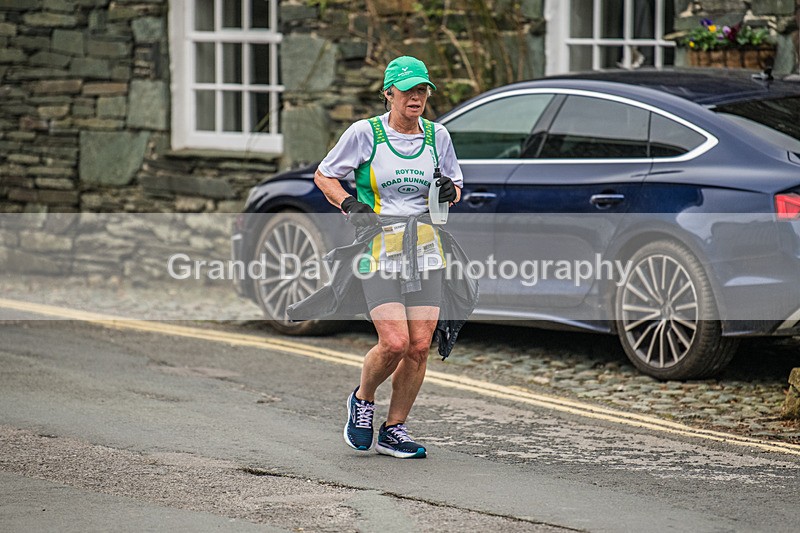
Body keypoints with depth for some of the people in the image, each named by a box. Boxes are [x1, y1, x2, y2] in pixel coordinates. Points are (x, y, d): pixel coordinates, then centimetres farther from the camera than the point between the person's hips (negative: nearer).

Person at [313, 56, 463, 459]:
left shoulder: (437, 135, 8)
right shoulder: (366, 132, -3)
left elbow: (455, 181, 21)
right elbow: (323, 175, 5)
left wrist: (450, 191, -2)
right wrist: (350, 205, -12)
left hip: (425, 250, 4)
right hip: (378, 251, -4)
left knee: (420, 347, -2)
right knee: (394, 343, -16)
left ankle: (393, 430, 12)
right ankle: (362, 399, 14)